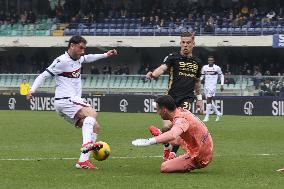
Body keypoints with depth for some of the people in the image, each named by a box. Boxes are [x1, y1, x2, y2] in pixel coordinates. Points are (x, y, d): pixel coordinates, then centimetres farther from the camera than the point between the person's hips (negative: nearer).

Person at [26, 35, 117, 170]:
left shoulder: (78, 59, 16)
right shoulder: (62, 61, -11)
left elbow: (88, 58, 40)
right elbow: (43, 75, -11)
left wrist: (106, 55, 40)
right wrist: (32, 90, -21)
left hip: (74, 101, 10)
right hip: (65, 100, -10)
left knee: (95, 127, 4)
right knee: (92, 113, -30)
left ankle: (83, 161, -3)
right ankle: (87, 143, -48)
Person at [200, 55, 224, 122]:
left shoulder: (217, 68, -2)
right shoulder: (204, 67, 8)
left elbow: (221, 76, 8)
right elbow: (202, 76, 16)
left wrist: (222, 85, 1)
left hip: (213, 86, -5)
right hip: (206, 86, 5)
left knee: (209, 101, -13)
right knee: (210, 101, 9)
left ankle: (207, 117, -11)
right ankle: (218, 113, 28)